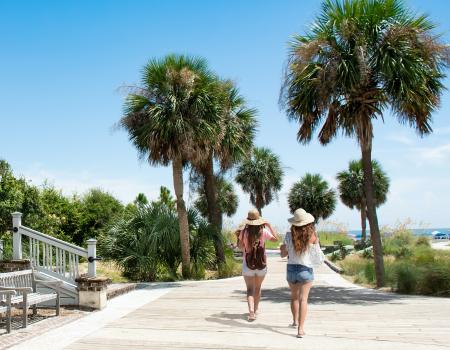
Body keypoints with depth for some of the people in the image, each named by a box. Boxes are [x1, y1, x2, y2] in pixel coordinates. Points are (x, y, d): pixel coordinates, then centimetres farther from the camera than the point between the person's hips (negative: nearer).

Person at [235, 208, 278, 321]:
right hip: (261, 264, 2)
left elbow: (240, 246, 1)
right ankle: (255, 310, 33)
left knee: (250, 289, -1)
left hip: (247, 264, -1)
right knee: (258, 288, 20)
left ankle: (251, 311, -20)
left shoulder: (244, 232, -10)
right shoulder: (264, 231, -10)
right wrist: (269, 225, 6)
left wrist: (239, 235, 12)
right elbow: (275, 238, 4)